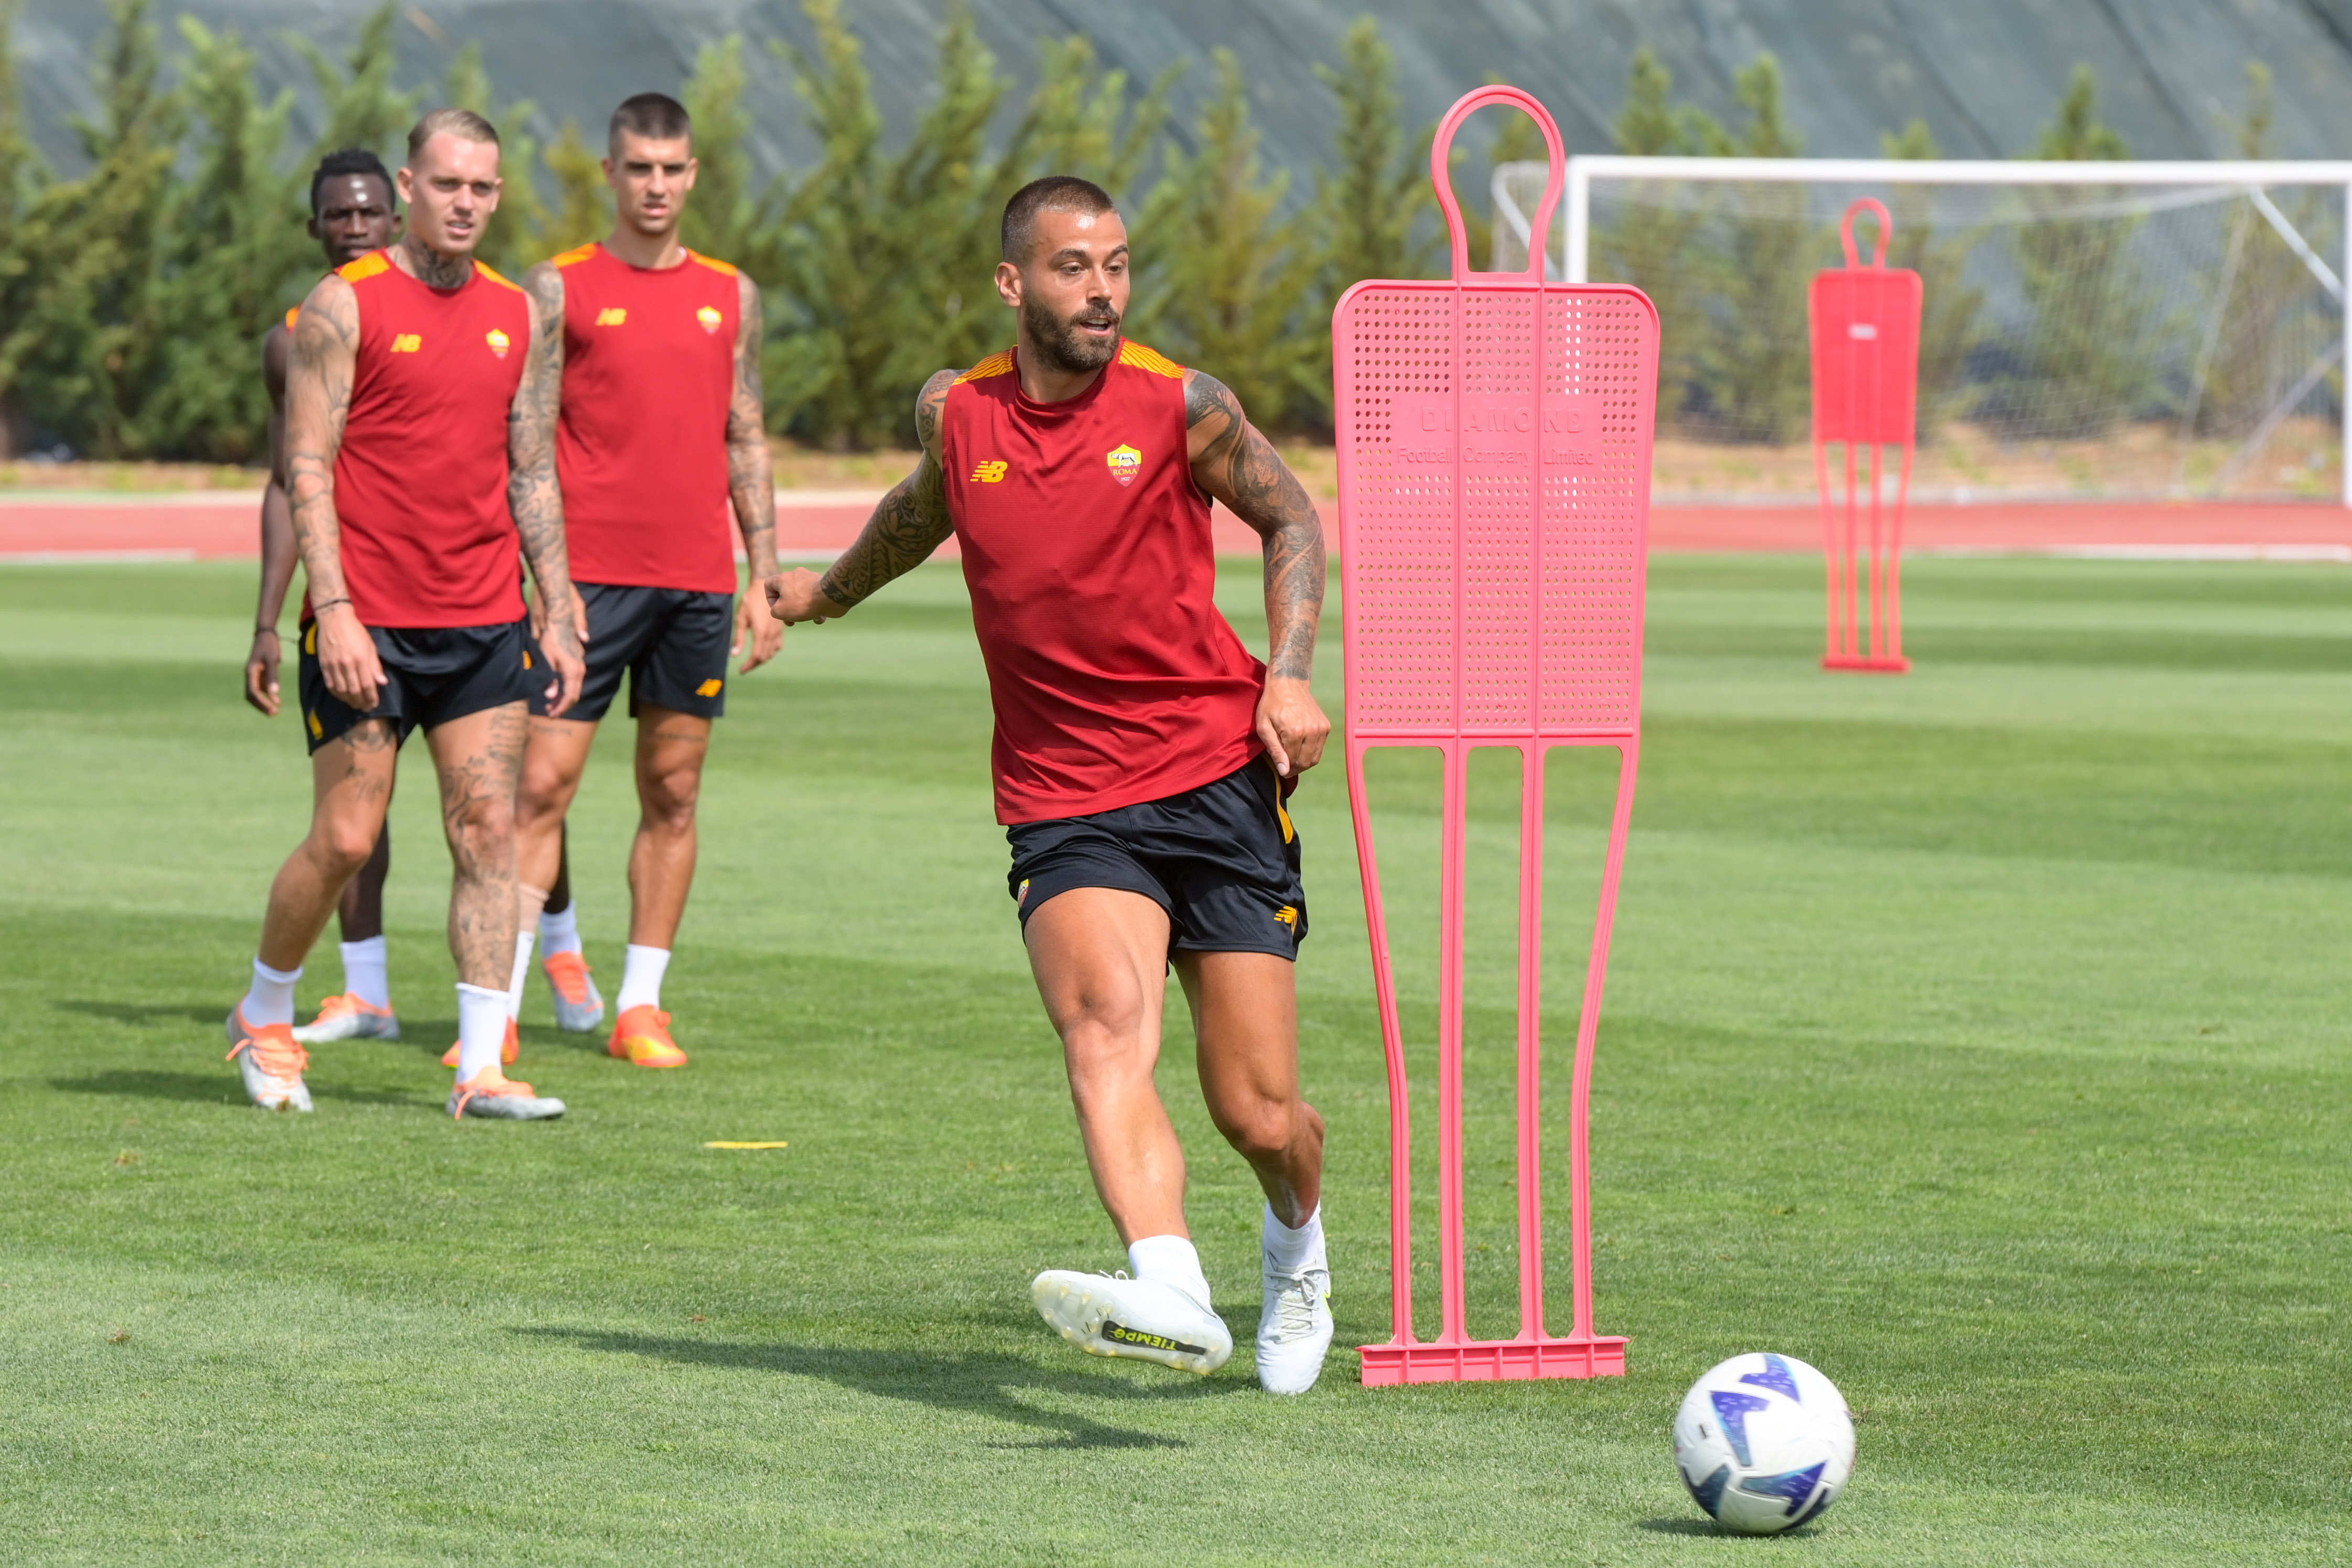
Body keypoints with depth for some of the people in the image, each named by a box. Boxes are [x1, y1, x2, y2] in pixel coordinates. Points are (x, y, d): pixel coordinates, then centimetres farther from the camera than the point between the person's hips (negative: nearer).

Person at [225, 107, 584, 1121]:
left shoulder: (519, 316, 11)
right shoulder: (344, 306, -4)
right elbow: (306, 470, -8)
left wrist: (559, 616, 9)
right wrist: (332, 610, -16)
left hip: (485, 627, 4)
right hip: (368, 624, -4)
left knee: (490, 832, -3)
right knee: (345, 840, -2)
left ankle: (481, 1070, -2)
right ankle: (265, 1017, 22)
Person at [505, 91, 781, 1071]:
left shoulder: (730, 295, 13)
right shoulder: (560, 288, 2)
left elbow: (747, 441, 16)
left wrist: (762, 580, 10)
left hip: (699, 580, 4)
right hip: (591, 576, -4)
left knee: (674, 794, 5)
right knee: (544, 784, -7)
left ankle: (641, 1007, 10)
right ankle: (495, 1003, -6)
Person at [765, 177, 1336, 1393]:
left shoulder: (1179, 407, -2)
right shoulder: (956, 414, 3)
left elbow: (1291, 522, 12)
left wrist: (1289, 673, -4)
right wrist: (832, 590, 45)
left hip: (1216, 776, -1)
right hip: (1062, 802, 1)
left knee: (1260, 1116, 0)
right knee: (1104, 1019, -29)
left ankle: (1297, 1247, 36)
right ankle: (1169, 1295, -47)